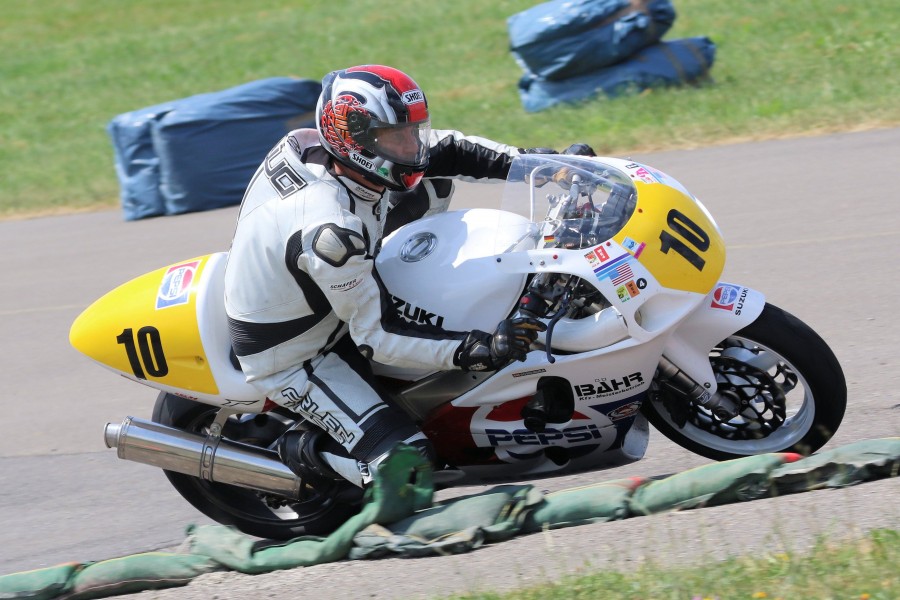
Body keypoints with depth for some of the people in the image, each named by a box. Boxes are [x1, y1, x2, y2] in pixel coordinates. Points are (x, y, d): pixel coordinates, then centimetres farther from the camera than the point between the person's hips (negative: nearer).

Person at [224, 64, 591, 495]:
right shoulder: (329, 229, -38)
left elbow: (439, 151, 0)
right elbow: (376, 335, -31)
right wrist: (479, 350, -38)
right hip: (292, 359, -9)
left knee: (434, 184, 12)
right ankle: (302, 454, 3)